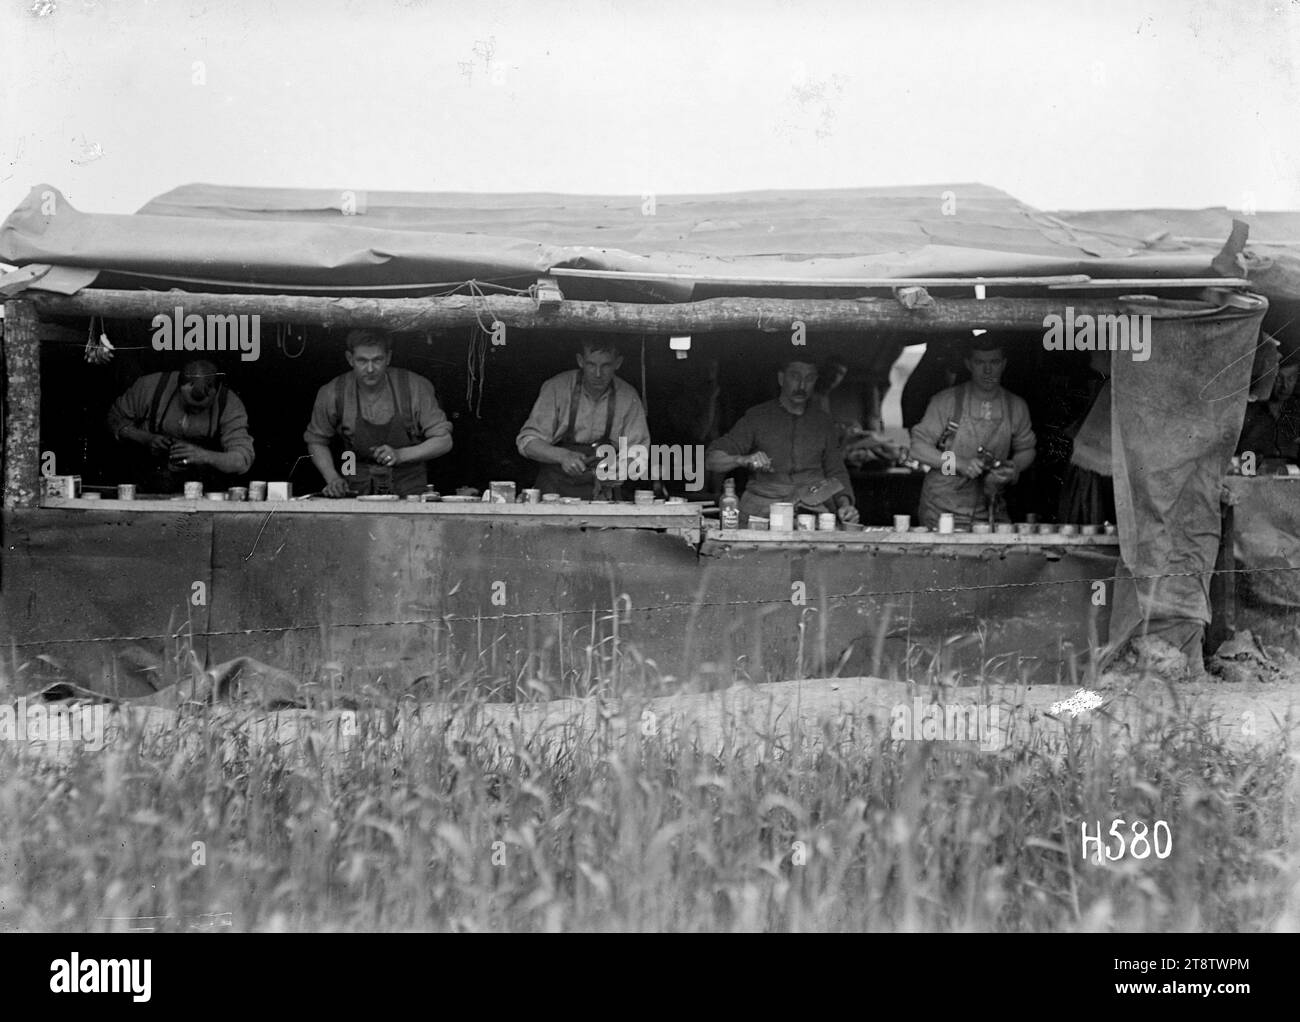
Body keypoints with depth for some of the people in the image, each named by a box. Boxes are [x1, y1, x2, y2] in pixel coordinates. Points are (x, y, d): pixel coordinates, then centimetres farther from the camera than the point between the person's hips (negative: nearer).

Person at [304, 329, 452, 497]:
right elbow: (316, 441, 13)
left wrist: (400, 455, -16)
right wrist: (333, 478, -2)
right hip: (357, 493, 1)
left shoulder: (416, 387, -7)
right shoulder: (332, 394, -4)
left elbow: (443, 441, -2)